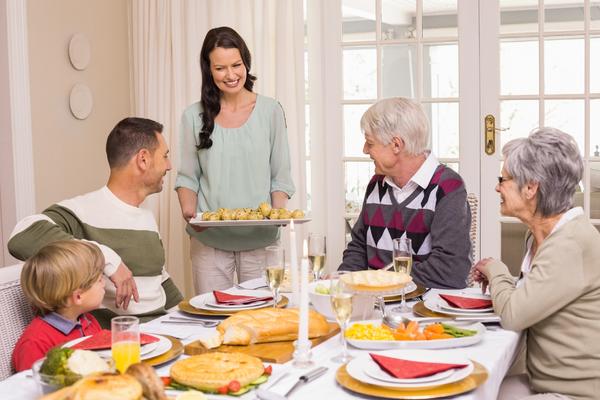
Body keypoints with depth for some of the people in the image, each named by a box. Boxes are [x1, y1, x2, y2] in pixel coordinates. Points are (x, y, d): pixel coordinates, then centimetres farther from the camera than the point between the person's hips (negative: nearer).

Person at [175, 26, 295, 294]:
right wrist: (189, 210, -10)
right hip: (209, 239, 0)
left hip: (259, 238, 0)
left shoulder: (270, 111, 2)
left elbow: (280, 177, 4)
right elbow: (188, 177, 7)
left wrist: (278, 213, -12)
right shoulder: (194, 116, 4)